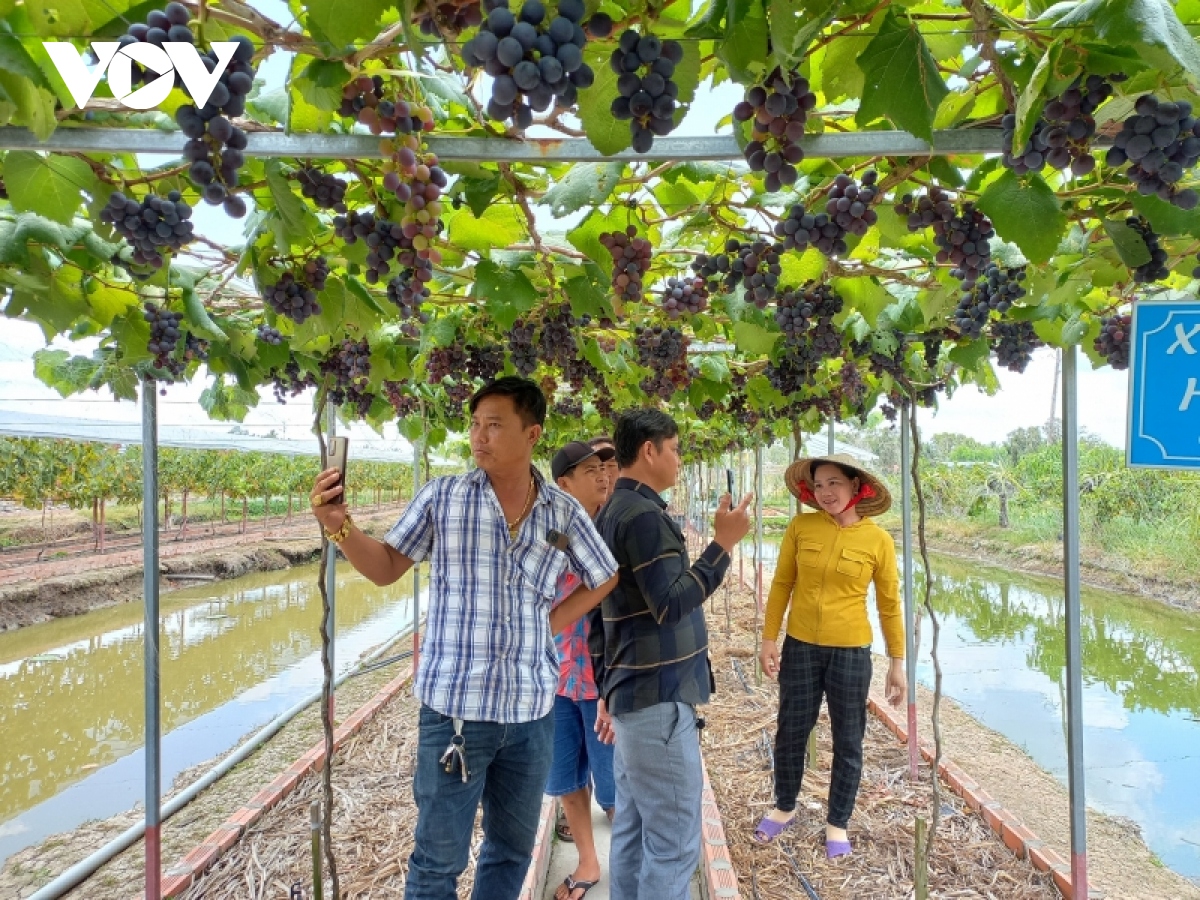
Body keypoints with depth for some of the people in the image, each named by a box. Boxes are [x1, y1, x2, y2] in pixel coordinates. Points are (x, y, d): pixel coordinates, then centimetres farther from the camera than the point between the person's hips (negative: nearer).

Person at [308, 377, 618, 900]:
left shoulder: (564, 512, 0)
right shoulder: (442, 497, -4)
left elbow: (604, 578, 15)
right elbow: (387, 568, 2)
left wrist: (551, 624, 4)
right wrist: (339, 526, -14)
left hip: (532, 710, 3)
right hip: (455, 705, -2)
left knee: (513, 848, 21)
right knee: (438, 858, 11)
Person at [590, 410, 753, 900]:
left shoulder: (612, 512, 13)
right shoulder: (643, 514, -17)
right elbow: (672, 604, -22)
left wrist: (608, 693, 20)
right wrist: (723, 544, -18)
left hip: (633, 694, 10)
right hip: (658, 700, -10)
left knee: (633, 833, 16)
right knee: (673, 843, 0)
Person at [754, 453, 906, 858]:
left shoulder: (878, 540, -8)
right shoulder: (800, 527, -6)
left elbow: (889, 604, 0)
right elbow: (781, 584, 1)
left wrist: (898, 662, 3)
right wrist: (769, 638, -1)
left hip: (851, 653, -1)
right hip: (800, 647, 1)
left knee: (847, 742, 13)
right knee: (790, 733, 15)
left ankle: (837, 822, 34)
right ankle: (784, 807, 39)